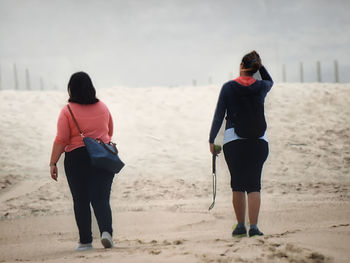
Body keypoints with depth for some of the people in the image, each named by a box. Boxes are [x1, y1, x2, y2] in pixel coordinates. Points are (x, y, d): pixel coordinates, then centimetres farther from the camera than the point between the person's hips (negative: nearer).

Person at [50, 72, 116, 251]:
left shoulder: (67, 111, -7)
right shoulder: (102, 107, 8)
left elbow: (61, 140, -11)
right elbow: (110, 132, 21)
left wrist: (53, 163, -7)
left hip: (77, 157, -3)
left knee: (81, 201, 7)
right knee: (101, 198, 1)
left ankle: (85, 241, 9)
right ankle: (106, 231, -22)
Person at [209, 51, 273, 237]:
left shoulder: (228, 87, -3)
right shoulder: (261, 87, 2)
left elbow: (219, 116, -1)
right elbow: (269, 81, 29)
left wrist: (212, 140, 7)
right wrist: (260, 65, 16)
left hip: (233, 140, -1)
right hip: (258, 140, 1)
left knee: (237, 185, 9)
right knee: (254, 184, 0)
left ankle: (240, 226, 11)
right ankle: (253, 227, -8)